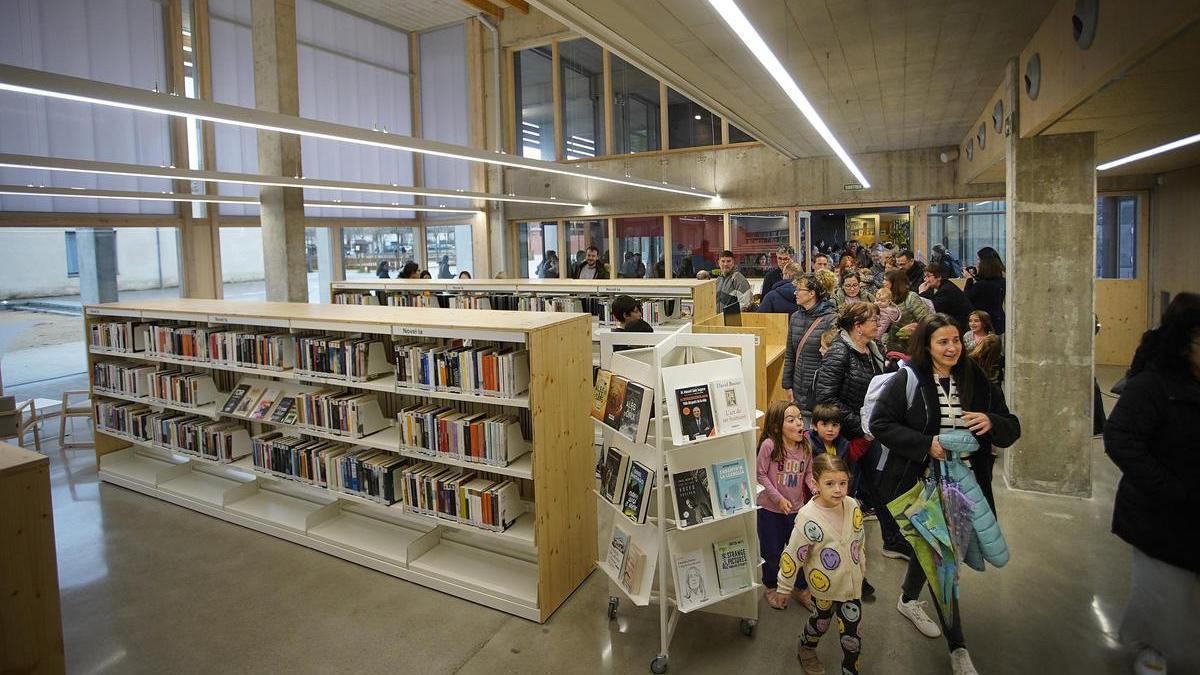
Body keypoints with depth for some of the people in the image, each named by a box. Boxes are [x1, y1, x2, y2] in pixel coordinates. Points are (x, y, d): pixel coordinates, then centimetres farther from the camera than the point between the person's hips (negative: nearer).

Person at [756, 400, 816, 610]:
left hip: (797, 507, 4)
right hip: (770, 508, -4)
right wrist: (778, 498, -17)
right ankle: (770, 587, 38)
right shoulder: (769, 445, -23)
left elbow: (808, 473, 5)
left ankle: (802, 588, 40)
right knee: (772, 551, 13)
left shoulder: (806, 445, -7)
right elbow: (761, 475, -15)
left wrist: (816, 488, -13)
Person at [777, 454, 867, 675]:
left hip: (852, 581, 3)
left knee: (852, 633, 11)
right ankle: (806, 650, 51)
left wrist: (862, 567, 19)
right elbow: (793, 555, -20)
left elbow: (860, 541, 7)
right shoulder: (808, 517, -28)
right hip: (825, 584, -3)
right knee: (823, 617, 22)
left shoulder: (852, 506, -12)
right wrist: (784, 587, -12)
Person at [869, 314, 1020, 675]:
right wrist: (927, 445, -22)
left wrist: (991, 422, -19)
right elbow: (880, 423, -13)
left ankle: (908, 599, 50)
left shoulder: (978, 381, 1)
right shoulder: (906, 380, -11)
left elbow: (1012, 428, 4)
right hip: (918, 484, -5)